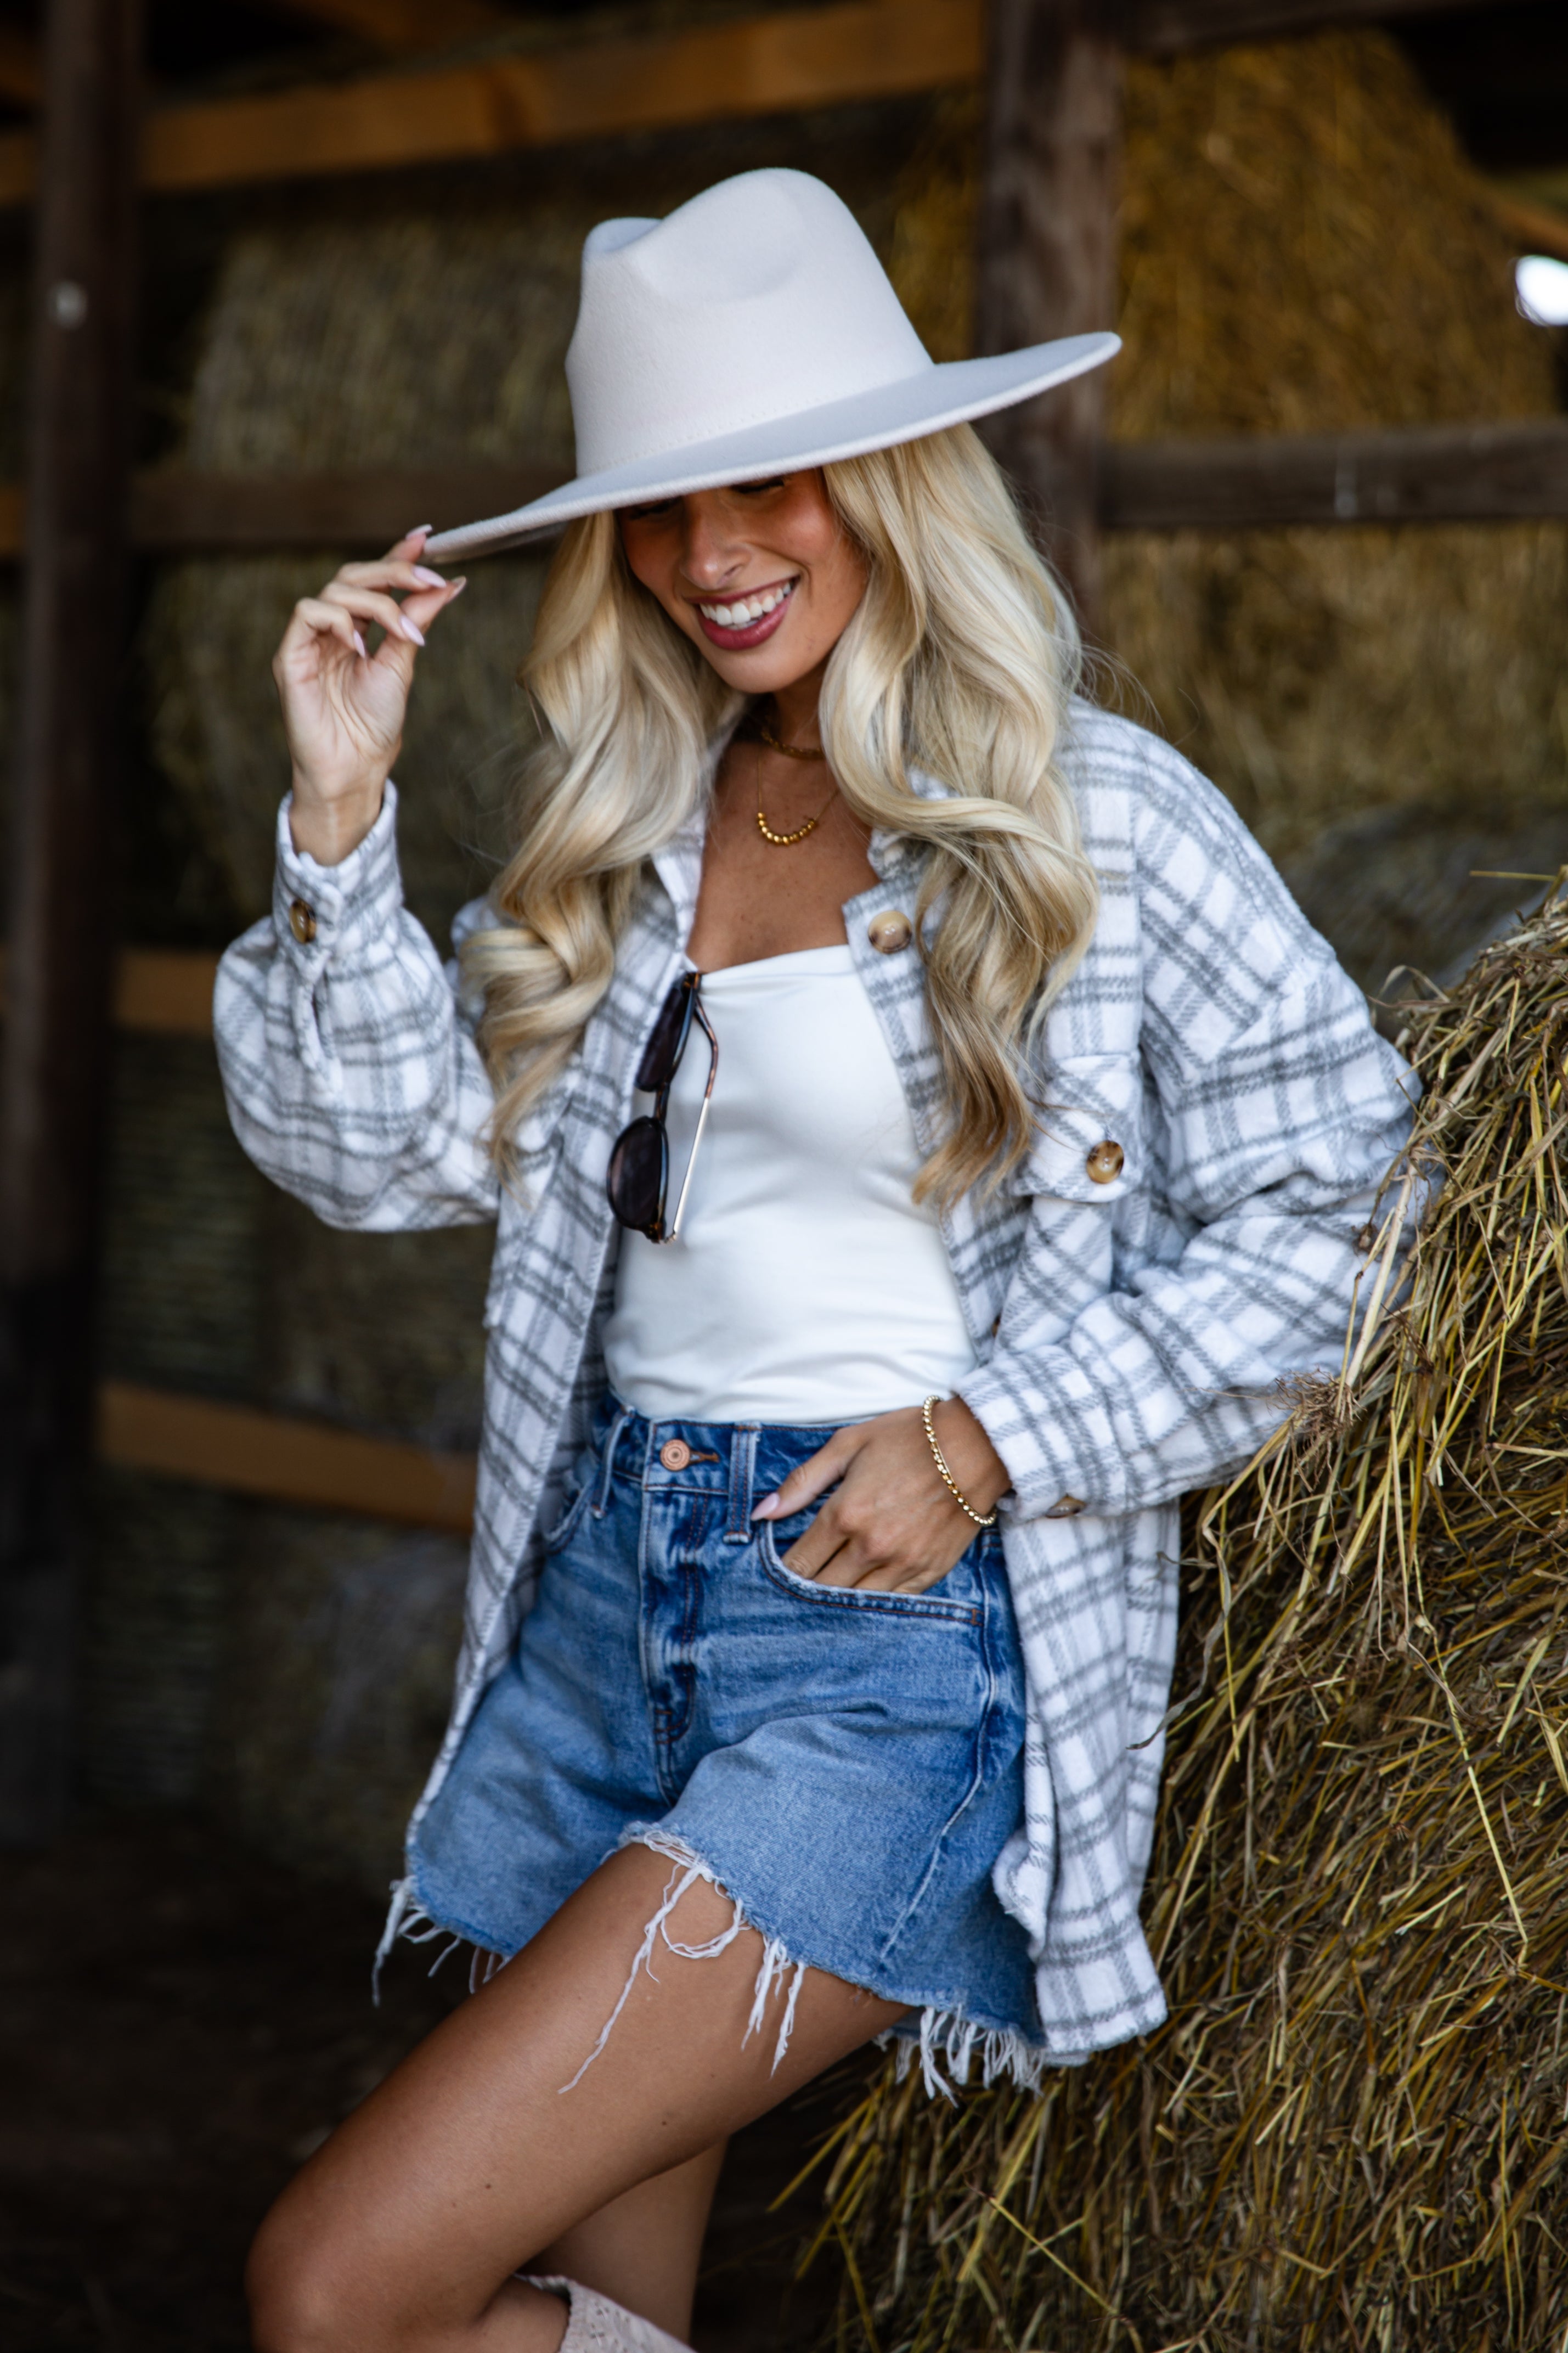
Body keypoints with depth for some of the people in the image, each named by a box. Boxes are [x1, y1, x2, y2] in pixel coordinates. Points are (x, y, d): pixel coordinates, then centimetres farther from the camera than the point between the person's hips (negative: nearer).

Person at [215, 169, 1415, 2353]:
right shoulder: (630, 818, 9)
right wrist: (340, 809, -2)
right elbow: (396, 1144, 8)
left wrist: (988, 1438, -11)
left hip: (904, 1636, -6)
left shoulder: (1093, 814, -6)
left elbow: (1333, 1198, -5)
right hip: (604, 1585, 6)